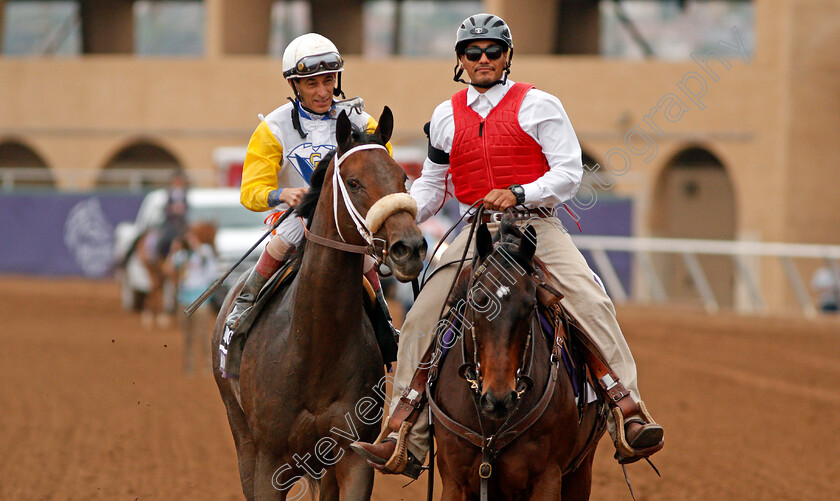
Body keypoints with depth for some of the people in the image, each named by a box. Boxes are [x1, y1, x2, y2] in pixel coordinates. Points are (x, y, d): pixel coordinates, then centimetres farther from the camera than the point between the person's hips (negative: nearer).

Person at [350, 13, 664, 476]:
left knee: (592, 303, -25)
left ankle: (629, 414, -24)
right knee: (419, 321, -8)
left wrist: (518, 193, -21)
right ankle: (407, 441, 0)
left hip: (536, 225, -3)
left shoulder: (538, 105, 2)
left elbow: (569, 173, -4)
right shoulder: (446, 117, 14)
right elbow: (432, 186, 21)